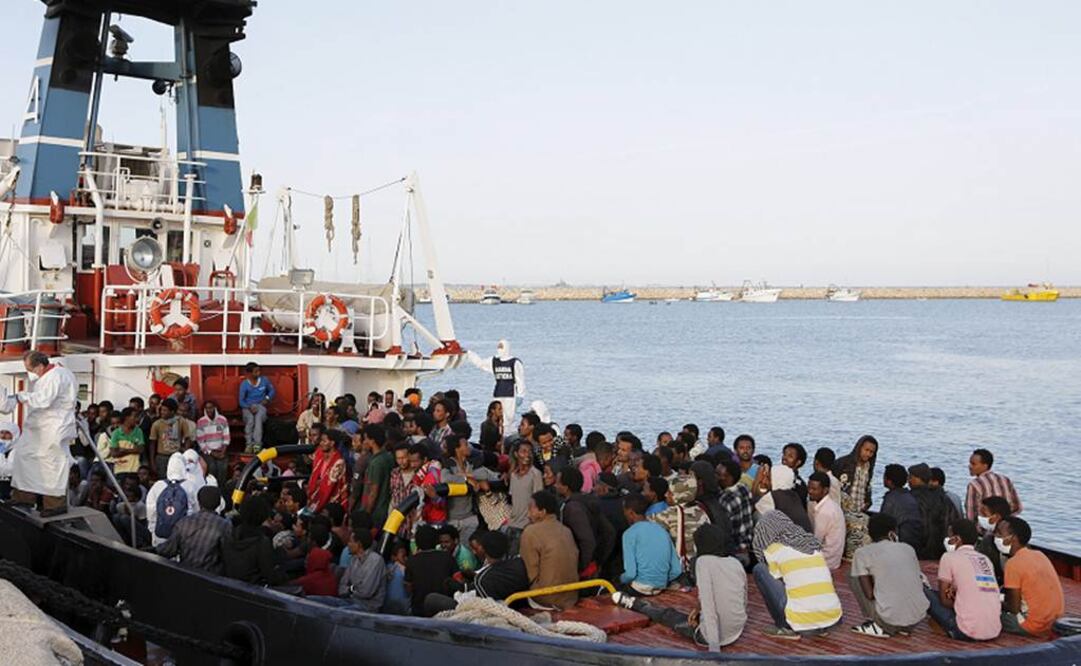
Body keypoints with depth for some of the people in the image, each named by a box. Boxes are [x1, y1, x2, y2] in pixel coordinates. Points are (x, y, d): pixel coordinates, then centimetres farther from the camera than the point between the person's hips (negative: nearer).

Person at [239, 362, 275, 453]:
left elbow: (272, 390, 20)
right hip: (247, 407, 0)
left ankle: (257, 443, -45)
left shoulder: (264, 380, 5)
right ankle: (249, 443, -34)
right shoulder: (244, 384, -1)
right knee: (250, 419, -35)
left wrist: (267, 398, 0)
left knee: (258, 417, -35)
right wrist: (249, 407, -20)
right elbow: (241, 400, -2)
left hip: (260, 405, 1)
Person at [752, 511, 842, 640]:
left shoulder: (773, 549, 3)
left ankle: (785, 627, 9)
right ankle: (822, 626, 15)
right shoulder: (812, 543, 18)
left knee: (759, 569, 9)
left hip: (802, 621, -6)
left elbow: (775, 582, 11)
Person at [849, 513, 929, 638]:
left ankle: (877, 626, 11)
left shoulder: (862, 553, 0)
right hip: (918, 617, 4)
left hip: (890, 620, -4)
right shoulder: (908, 548, 11)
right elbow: (919, 582, 18)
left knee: (853, 577, 15)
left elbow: (869, 594, -2)